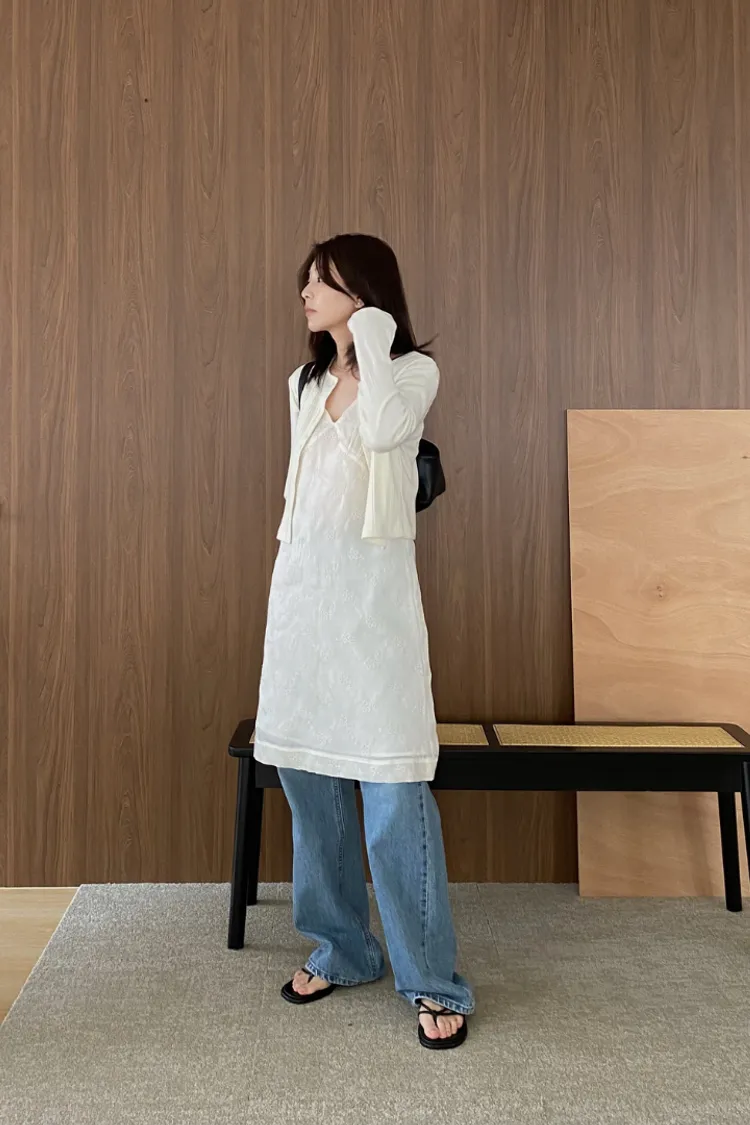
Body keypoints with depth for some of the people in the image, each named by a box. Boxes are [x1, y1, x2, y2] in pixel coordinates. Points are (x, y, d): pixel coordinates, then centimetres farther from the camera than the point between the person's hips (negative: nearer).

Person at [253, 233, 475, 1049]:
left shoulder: (413, 370, 0)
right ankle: (341, 949, 24)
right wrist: (291, 577, 18)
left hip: (370, 583, -6)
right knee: (304, 772, 8)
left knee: (392, 785, -8)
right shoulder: (306, 382, 17)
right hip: (299, 582, 6)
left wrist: (369, 338, -9)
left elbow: (384, 431, -22)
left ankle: (432, 981, 3)